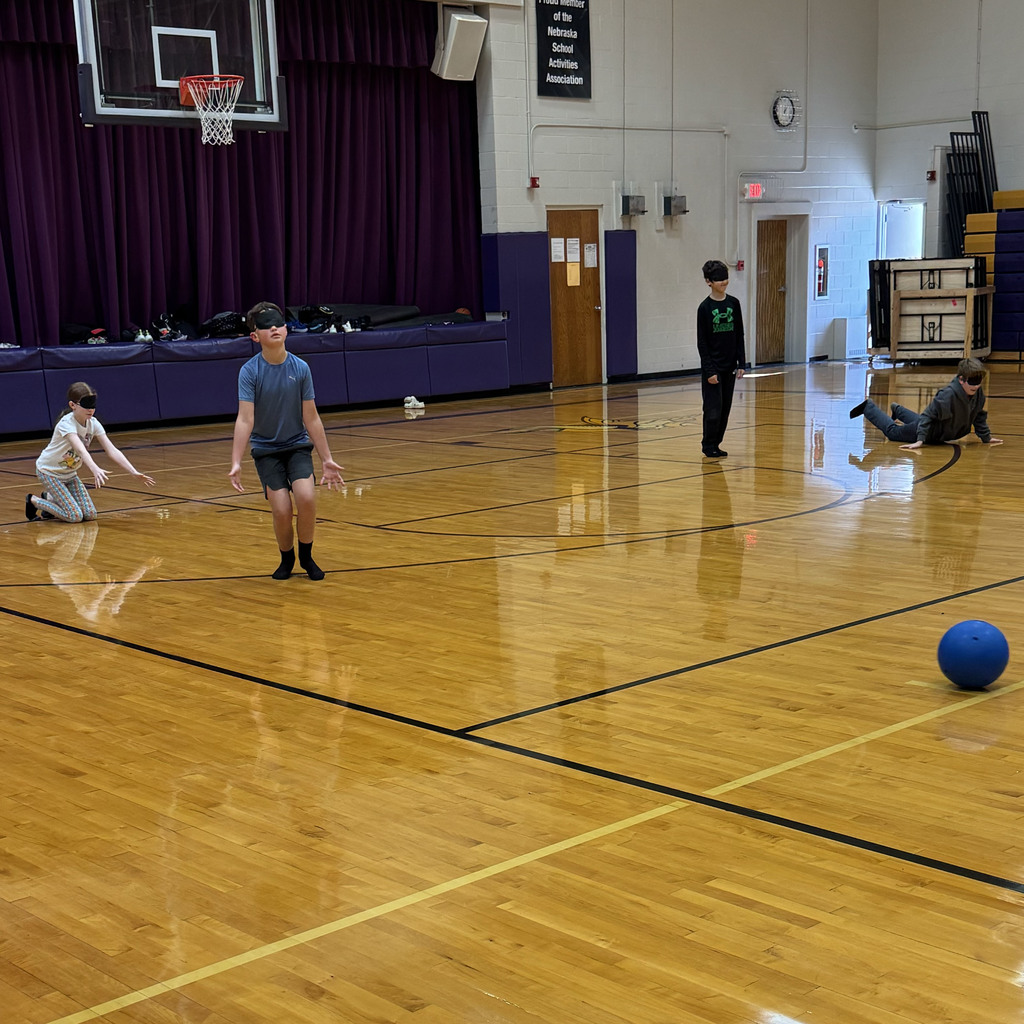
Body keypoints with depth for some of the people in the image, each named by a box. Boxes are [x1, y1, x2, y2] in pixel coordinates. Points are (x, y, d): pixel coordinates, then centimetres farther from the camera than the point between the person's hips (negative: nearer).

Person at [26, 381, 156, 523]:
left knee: (89, 515, -2)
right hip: (48, 471, -7)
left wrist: (134, 472, -29)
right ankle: (34, 501, 6)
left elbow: (112, 451, -17)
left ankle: (50, 499, 19)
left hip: (69, 473, 7)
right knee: (75, 517, -16)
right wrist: (96, 470, -62)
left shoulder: (94, 424, -10)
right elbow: (80, 450, -45)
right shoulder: (66, 423, -28)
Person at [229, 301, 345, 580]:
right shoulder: (249, 371, -13)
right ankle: (287, 559, 17)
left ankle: (306, 556, 4)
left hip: (298, 446, 1)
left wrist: (327, 459, -2)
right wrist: (236, 463, -29)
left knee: (306, 498, -22)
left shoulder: (300, 368, -7)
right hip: (266, 450, -1)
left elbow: (311, 418, -2)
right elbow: (245, 419, -19)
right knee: (282, 510, -14)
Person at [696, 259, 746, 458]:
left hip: (729, 366, 4)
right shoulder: (705, 307, -8)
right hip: (712, 367, -4)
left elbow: (739, 335, 9)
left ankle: (716, 444, 17)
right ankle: (708, 446, 9)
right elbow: (702, 342, -7)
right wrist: (709, 370, -12)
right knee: (713, 408, -5)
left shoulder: (733, 303, 4)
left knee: (725, 408, 7)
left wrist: (741, 363, 3)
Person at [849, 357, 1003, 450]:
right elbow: (929, 414, -37)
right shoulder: (949, 394, -40)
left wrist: (985, 437, 1)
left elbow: (980, 416, -1)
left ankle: (897, 410, 63)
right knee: (892, 431, 10)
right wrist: (920, 441, -40)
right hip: (931, 432, -7)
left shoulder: (978, 393, -18)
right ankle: (868, 407, 28)